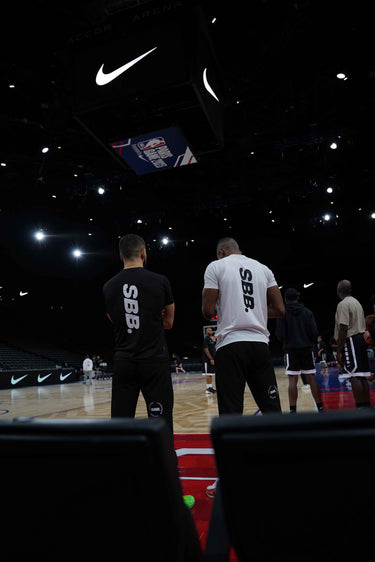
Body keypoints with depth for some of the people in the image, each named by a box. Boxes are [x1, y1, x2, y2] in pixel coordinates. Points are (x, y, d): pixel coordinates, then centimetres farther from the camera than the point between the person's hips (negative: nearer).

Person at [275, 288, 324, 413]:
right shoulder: (307, 311, 4)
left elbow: (280, 335, -9)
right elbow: (314, 333, -1)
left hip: (291, 349, -2)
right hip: (307, 348, 2)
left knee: (292, 380, -1)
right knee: (311, 378, 7)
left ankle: (293, 410, -3)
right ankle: (320, 407, 11)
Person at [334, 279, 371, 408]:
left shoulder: (343, 304, -12)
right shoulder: (357, 302, 18)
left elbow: (343, 329, -19)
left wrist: (339, 351, -17)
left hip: (351, 340, -10)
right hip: (361, 338, 10)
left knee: (354, 377, -10)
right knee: (362, 377, 12)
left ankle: (361, 407, -12)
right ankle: (367, 406, 17)